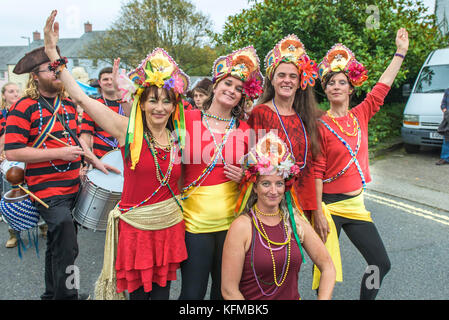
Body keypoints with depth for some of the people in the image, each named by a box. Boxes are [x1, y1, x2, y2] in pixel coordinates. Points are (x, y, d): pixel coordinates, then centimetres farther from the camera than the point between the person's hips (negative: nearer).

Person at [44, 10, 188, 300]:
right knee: (138, 292, 10)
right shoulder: (128, 131, -9)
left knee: (162, 291, 15)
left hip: (170, 226, 3)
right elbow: (81, 97, -14)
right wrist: (52, 51, -15)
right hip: (135, 225, -3)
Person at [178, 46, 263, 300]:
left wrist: (245, 177, -6)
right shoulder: (188, 119, -1)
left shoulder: (245, 129, 4)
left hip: (232, 219, 2)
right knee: (193, 293, 6)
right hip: (195, 219, -2)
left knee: (225, 290, 15)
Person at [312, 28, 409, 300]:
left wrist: (401, 51, 15)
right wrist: (318, 213, -16)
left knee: (381, 264, 10)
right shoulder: (320, 125, -11)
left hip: (356, 203, 6)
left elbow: (383, 86, 13)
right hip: (328, 204, -6)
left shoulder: (360, 116, 5)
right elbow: (316, 171, -13)